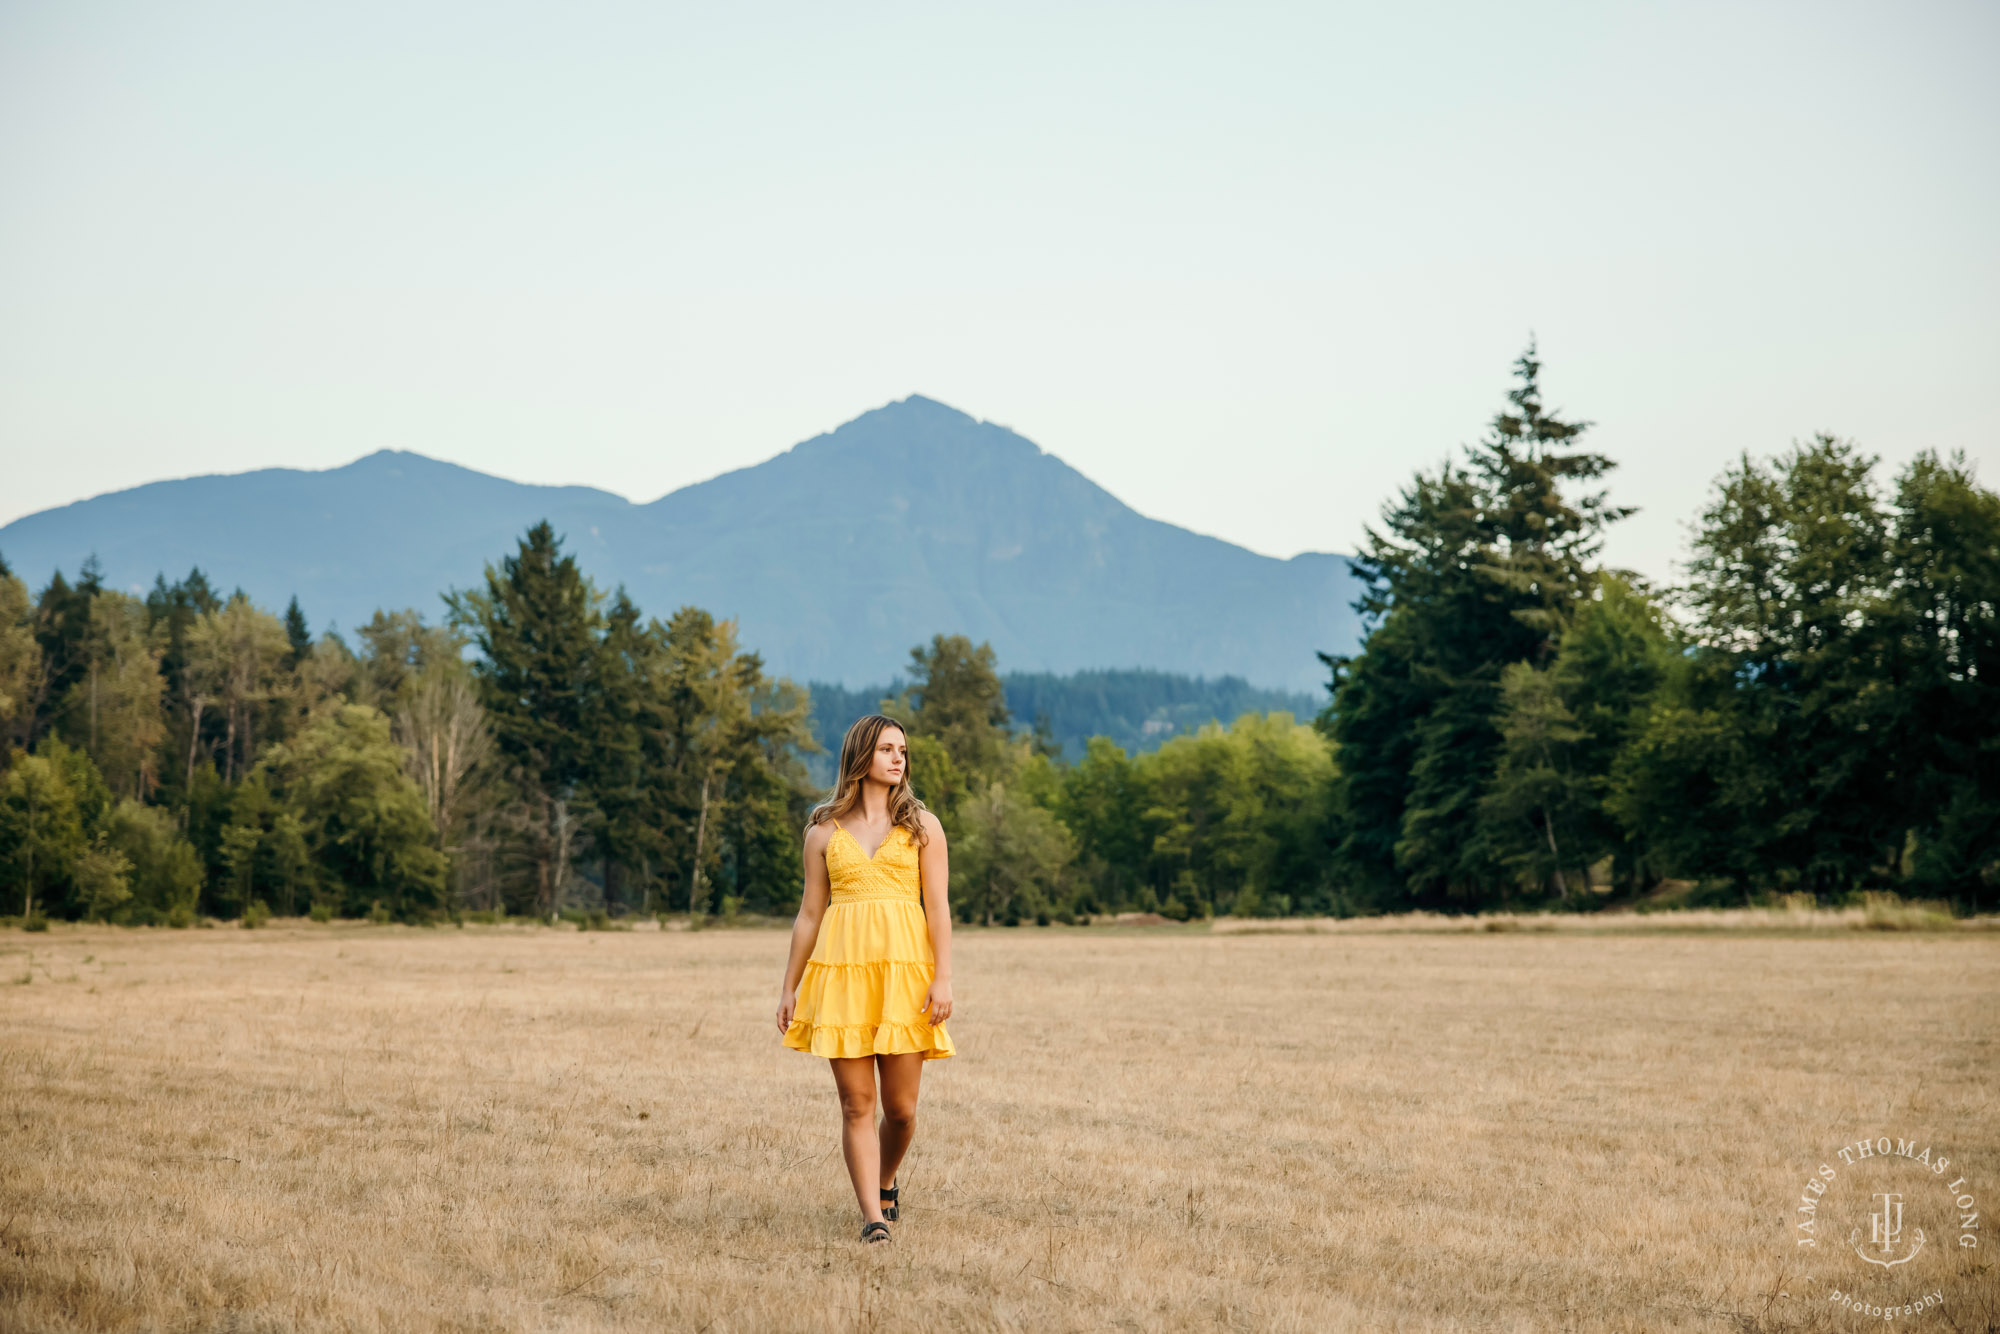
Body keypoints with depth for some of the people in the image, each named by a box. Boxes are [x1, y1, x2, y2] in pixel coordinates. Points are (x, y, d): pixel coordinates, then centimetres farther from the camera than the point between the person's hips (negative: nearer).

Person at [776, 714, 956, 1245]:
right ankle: (872, 1216, -1)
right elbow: (810, 913, 12)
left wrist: (943, 978, -7)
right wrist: (789, 987, 11)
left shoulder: (921, 825, 8)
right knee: (857, 1103, -4)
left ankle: (885, 1183, 30)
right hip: (841, 969, 0)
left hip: (904, 967, 0)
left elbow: (938, 907, 3)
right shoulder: (825, 830, 10)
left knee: (901, 1106, 2)